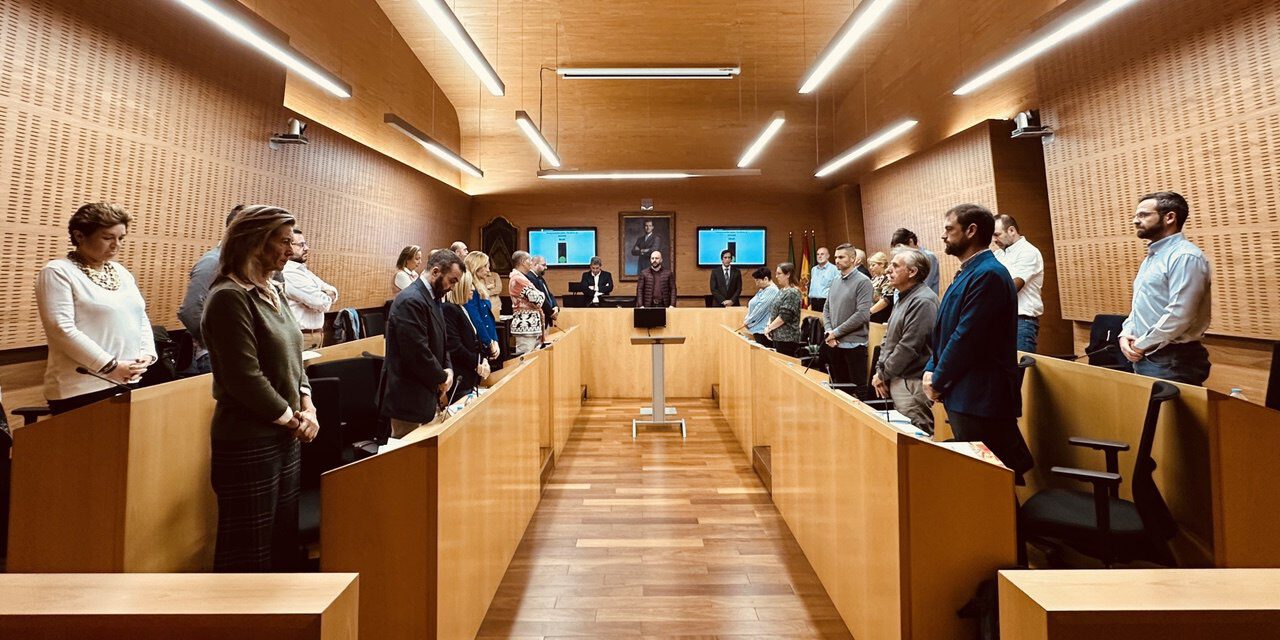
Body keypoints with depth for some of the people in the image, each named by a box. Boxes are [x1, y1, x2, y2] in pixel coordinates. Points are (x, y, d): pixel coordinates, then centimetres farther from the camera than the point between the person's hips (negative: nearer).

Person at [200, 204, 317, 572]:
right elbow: (246, 379, -20)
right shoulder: (230, 297, -15)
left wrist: (308, 409, 1)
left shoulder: (274, 292, 10)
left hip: (286, 436, 8)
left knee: (285, 540, 19)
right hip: (249, 441, -8)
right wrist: (293, 419, -11)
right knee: (248, 551, 7)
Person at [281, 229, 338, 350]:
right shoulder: (289, 273, -17)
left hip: (316, 334, 9)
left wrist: (325, 295, -10)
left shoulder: (303, 270, 14)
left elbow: (333, 291, 13)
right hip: (302, 338, -9)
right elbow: (321, 302, -22)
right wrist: (327, 297, 1)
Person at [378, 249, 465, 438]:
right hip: (408, 398, -10)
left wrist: (447, 369, -1)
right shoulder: (410, 301, -21)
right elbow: (418, 352, -25)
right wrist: (441, 379, -11)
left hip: (426, 393, 10)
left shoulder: (432, 298, 10)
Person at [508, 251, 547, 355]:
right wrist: (541, 294, 4)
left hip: (526, 323, 10)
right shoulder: (520, 279, -14)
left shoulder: (517, 277, 18)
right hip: (526, 324, -10)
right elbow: (537, 299, -17)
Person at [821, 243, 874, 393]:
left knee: (857, 389, 0)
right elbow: (826, 309, 15)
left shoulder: (863, 282, -9)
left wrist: (836, 332, -14)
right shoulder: (835, 282, 12)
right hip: (834, 344, 7)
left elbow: (862, 314, -17)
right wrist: (828, 331, -3)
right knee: (839, 387, 15)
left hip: (854, 344, -6)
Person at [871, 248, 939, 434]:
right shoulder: (904, 298, 16)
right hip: (896, 380, 10)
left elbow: (908, 347, -20)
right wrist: (880, 370, 7)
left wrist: (883, 374, -9)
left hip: (913, 384, -10)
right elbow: (888, 339, 19)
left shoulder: (923, 301, -16)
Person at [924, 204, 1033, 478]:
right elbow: (946, 330, 15)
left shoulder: (988, 274, -18)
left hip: (980, 399, -10)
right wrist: (931, 370, 4)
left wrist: (938, 382, -10)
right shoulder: (968, 272, 14)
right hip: (962, 395, 10)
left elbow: (966, 337, -21)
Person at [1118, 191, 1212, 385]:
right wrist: (1126, 334, 3)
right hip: (1144, 358, 9)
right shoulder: (1151, 257, 16)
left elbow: (1179, 316, -23)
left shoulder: (1185, 256, -14)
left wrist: (1141, 344, -14)